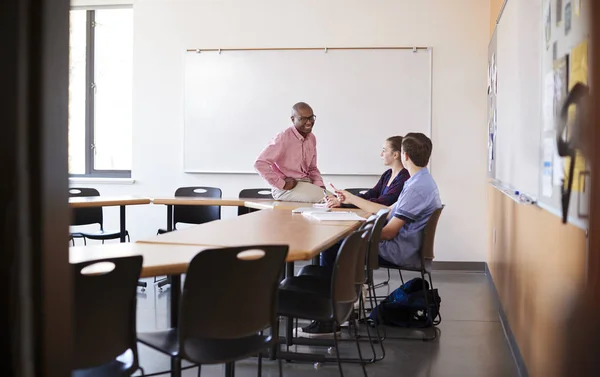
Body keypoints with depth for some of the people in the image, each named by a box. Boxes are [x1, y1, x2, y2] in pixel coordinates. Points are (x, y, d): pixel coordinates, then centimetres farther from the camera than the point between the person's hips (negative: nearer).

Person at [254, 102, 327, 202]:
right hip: (285, 189, -8)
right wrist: (282, 184, -18)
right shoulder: (283, 138, -14)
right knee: (321, 196, -25)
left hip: (306, 183, 8)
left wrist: (320, 186, 1)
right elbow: (260, 164, -20)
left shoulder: (311, 138, 9)